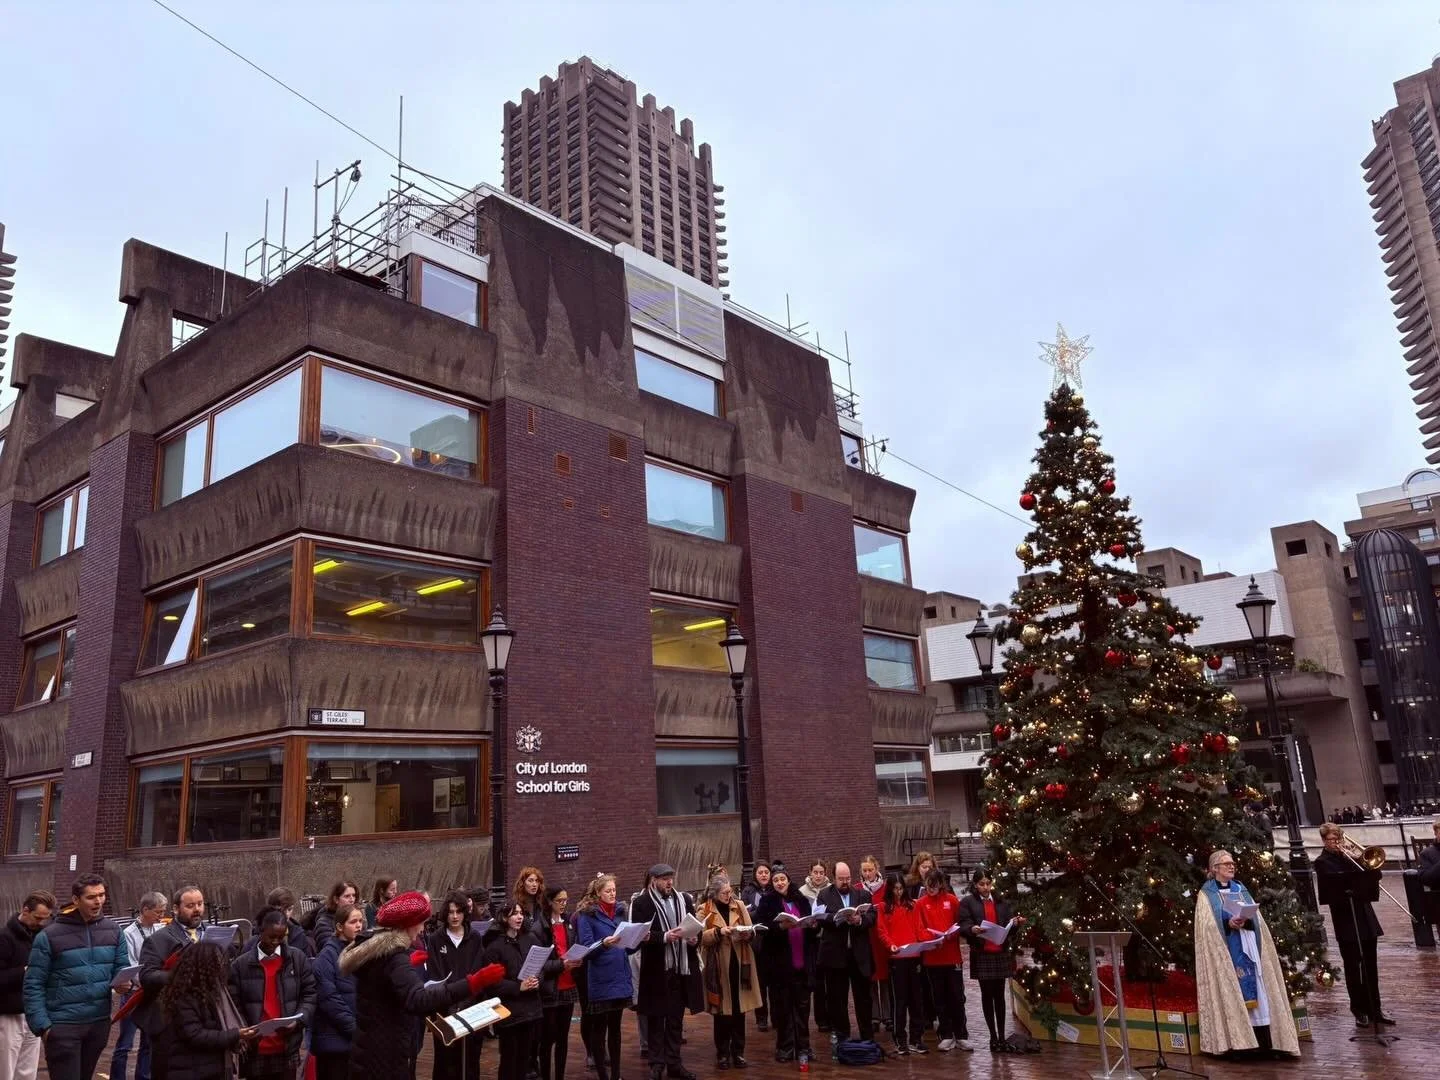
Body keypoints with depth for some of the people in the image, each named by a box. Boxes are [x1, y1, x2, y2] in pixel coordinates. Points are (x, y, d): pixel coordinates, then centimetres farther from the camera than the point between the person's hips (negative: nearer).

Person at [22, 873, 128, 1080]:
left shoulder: (113, 929, 1)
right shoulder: (49, 936, -11)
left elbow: (121, 967, 8)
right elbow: (34, 985, -8)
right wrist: (42, 1025, -14)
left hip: (100, 1022, 5)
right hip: (62, 1025, -4)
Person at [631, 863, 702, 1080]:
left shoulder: (684, 899, 8)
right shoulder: (641, 903, -7)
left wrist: (694, 938, -7)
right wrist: (665, 937, -24)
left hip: (681, 967, 4)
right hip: (656, 969, -4)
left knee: (676, 1018, 12)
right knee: (657, 1018, 7)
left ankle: (674, 1062, 22)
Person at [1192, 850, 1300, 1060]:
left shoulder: (1241, 890, 18)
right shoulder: (1206, 894, 3)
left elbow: (1257, 919, 9)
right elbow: (1207, 926, -7)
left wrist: (1247, 920, -13)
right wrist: (1229, 923, -23)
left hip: (1247, 947, 5)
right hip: (1225, 950, -4)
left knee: (1255, 989, -2)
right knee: (1231, 993, -8)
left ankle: (1263, 1042, -2)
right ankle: (1236, 1043, -7)